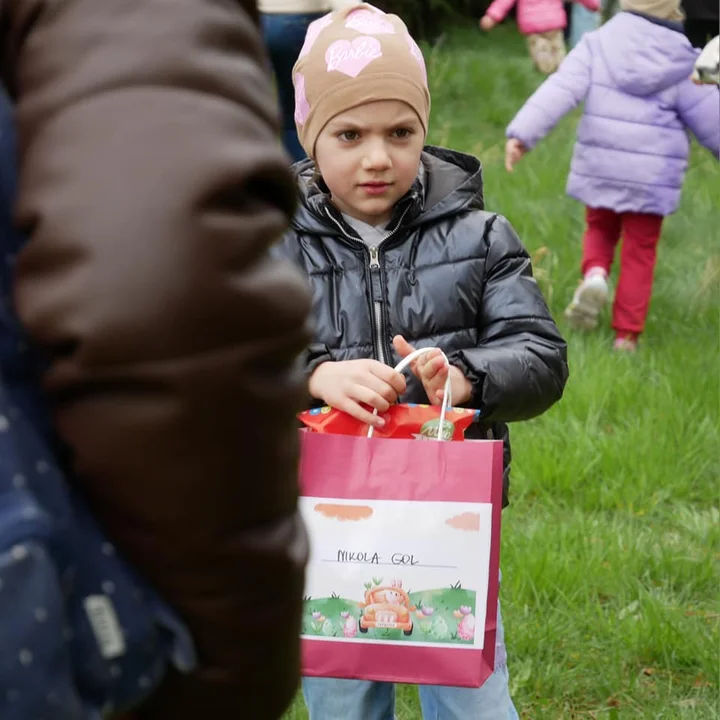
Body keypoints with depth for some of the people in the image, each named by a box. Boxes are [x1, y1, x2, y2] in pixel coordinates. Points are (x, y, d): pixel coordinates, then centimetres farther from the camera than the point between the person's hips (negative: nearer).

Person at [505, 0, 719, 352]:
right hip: (653, 174, -1)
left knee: (600, 229, 24)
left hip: (601, 167, 1)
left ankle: (594, 274, -7)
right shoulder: (680, 61, -5)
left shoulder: (598, 45, -3)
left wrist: (522, 134, -16)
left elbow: (560, 89, -13)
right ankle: (626, 335, 7)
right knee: (639, 251, 8)